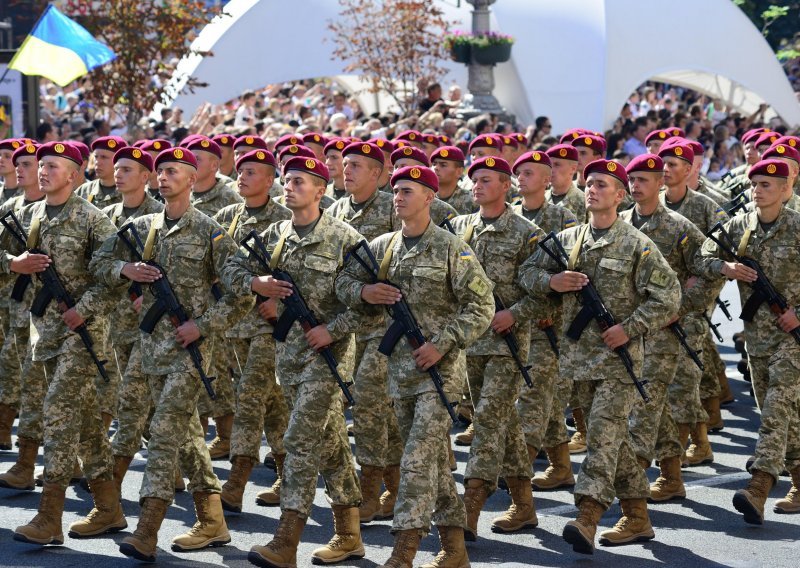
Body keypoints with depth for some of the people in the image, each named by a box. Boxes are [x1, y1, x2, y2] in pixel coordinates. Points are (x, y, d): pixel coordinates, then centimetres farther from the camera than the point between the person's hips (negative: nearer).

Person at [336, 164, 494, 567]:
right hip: (400, 366, 6)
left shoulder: (451, 249, -7)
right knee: (433, 459, 12)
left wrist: (442, 344, -17)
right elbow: (344, 281, 14)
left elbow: (481, 306, -10)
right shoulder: (382, 247, 8)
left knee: (418, 460, -12)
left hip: (439, 368, -6)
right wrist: (364, 292, -9)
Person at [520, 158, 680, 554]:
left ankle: (587, 518, -24)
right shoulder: (567, 240, 10)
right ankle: (637, 519, 20)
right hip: (579, 355, 6)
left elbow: (668, 296, -7)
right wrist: (551, 281, -7)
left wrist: (629, 329, -15)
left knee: (604, 432, -15)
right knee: (612, 436, 11)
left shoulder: (637, 245, -5)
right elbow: (528, 271, 15)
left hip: (618, 358, -6)